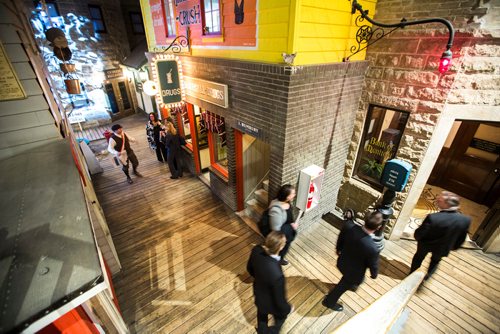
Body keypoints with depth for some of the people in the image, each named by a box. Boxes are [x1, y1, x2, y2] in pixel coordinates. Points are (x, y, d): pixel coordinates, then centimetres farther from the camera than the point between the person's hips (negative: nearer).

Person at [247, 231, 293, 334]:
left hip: (258, 292, 5)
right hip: (271, 303, -5)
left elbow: (250, 268, -7)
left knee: (262, 312, 37)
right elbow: (280, 300, -26)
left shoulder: (256, 250, -29)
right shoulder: (277, 275, -46)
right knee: (281, 315, 32)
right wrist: (288, 309, -4)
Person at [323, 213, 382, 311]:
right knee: (343, 286, 24)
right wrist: (374, 275, 6)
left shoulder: (350, 227, -26)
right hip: (354, 272, -4)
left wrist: (339, 249, 18)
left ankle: (351, 284, 68)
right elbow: (373, 265, -18)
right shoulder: (372, 248, -40)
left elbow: (340, 239, -4)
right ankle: (329, 302, 48)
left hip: (342, 262, 4)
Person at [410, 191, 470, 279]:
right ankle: (428, 275, 54)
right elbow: (461, 239, -6)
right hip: (443, 248, 3)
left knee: (419, 257, 26)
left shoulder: (432, 218, -40)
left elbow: (418, 234, -25)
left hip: (426, 244, -3)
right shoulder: (466, 220, -25)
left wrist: (417, 237, 0)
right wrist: (454, 247, 15)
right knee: (435, 260, 33)